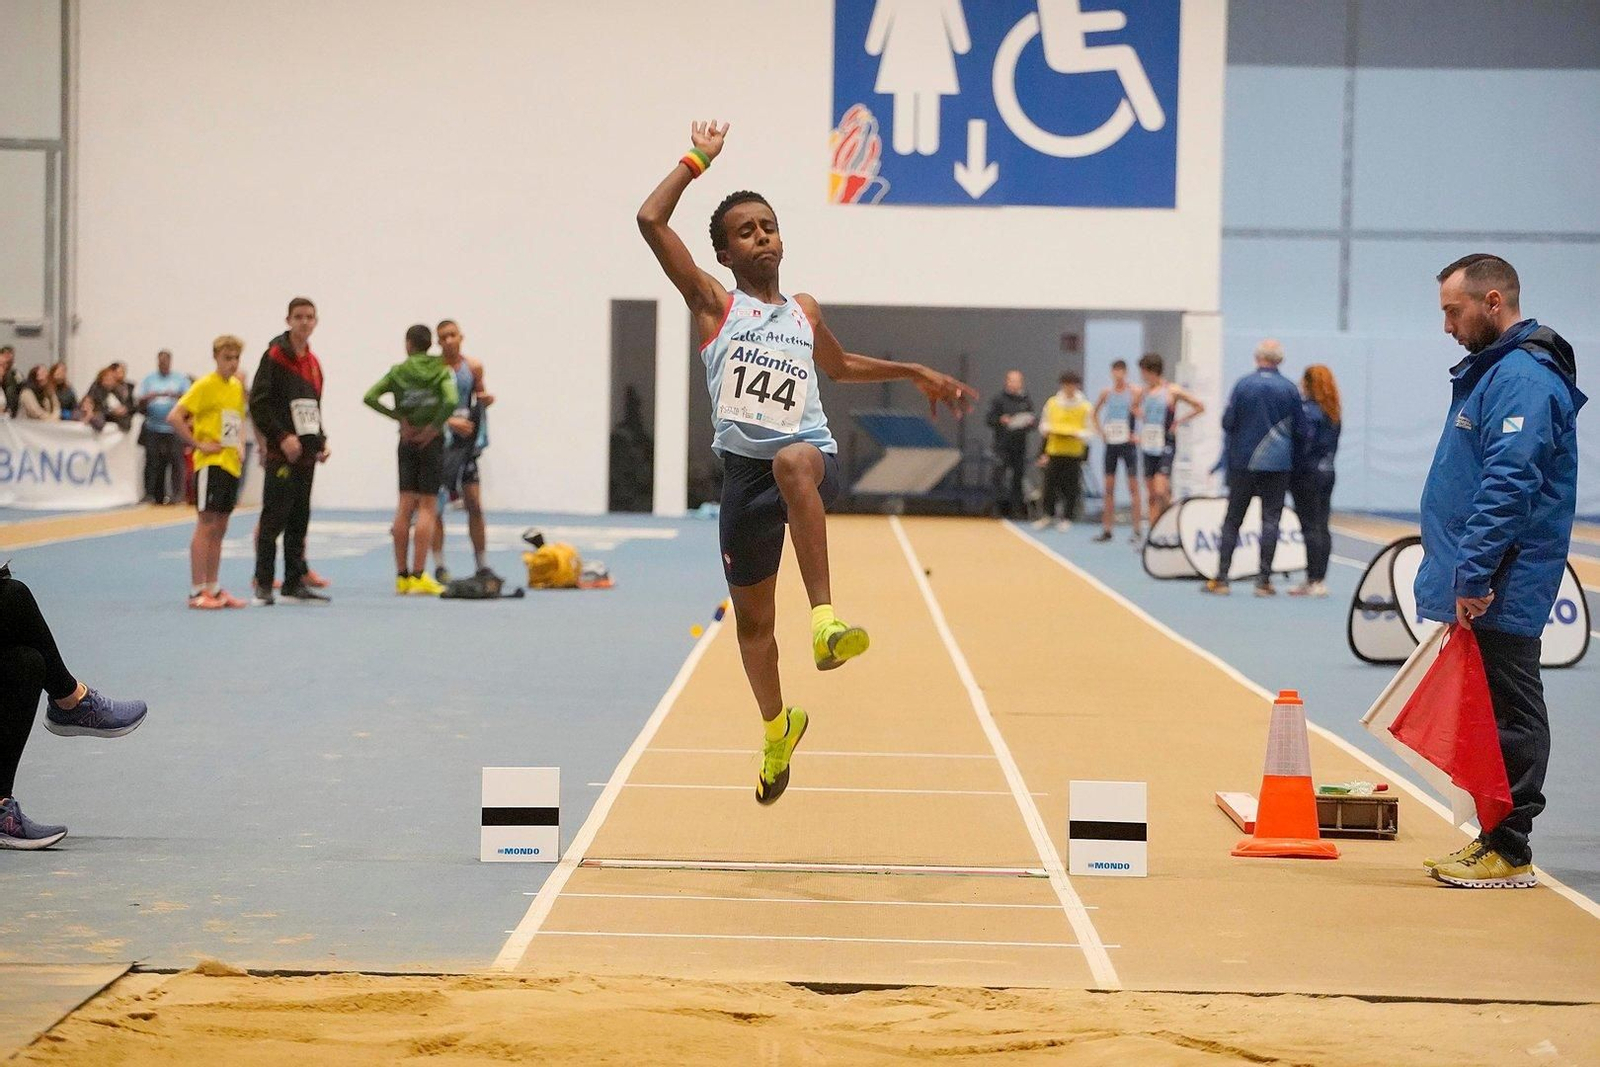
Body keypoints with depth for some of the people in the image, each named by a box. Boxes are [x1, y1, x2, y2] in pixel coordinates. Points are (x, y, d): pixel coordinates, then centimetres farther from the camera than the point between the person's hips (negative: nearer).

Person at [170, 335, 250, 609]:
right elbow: (175, 417, -19)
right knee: (206, 525, -7)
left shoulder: (237, 387, 13)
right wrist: (198, 444, -16)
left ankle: (212, 588, 17)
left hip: (231, 464, 7)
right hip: (210, 464, -7)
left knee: (219, 528, 11)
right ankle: (196, 592, -5)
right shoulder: (205, 386, -10)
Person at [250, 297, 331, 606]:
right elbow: (258, 404, -13)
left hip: (306, 454, 7)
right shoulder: (274, 356, -7)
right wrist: (282, 437, -18)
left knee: (299, 520, 10)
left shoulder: (313, 362, 15)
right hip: (281, 453, -7)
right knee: (274, 518, -7)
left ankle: (295, 583, 15)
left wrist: (321, 441, 9)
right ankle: (263, 584, -2)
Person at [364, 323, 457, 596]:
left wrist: (399, 418, -4)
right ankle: (418, 575, -7)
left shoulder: (398, 372, 2)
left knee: (405, 506, 8)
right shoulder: (441, 371, -5)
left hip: (407, 442, 3)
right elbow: (451, 401, -22)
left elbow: (370, 397, -7)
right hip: (431, 441, -3)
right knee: (427, 507, -1)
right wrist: (434, 426, -10)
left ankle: (401, 575, 9)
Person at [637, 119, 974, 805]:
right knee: (752, 618, 12)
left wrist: (916, 374, 36)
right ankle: (777, 728, 38)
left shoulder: (805, 312, 17)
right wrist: (700, 159, 4)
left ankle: (824, 620, -49)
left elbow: (839, 366, 39)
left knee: (794, 461, -40)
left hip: (811, 454, 0)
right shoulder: (713, 305, 6)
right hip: (744, 470, 1)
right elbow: (651, 220, -4)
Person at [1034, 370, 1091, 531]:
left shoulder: (1085, 406, 0)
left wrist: (1077, 434, -19)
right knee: (1050, 483, 0)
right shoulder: (1052, 403, 6)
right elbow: (1044, 423, 12)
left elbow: (1087, 430, 1)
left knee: (1071, 486, 1)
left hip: (1074, 451, -2)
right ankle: (1047, 515, 13)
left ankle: (1067, 518, 11)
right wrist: (1047, 430, -10)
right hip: (1054, 449, 2)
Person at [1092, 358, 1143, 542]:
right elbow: (1095, 413, 21)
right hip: (1111, 443, 4)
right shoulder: (1106, 392, 7)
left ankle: (1137, 529, -2)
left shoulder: (1134, 392, -5)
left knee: (1133, 486, -4)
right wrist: (1100, 431, 8)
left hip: (1127, 442, -4)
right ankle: (1107, 529, 11)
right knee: (1109, 487, 7)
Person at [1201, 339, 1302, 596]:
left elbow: (1227, 422, -4)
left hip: (1243, 461, 0)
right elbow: (1298, 429, 2)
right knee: (1270, 520, 3)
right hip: (1278, 462, 0)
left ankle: (1221, 579, 6)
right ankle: (1264, 580, 1)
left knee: (1232, 520, 7)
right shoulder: (1290, 389, -3)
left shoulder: (1243, 385, -7)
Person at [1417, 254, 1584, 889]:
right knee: (1491, 716, 13)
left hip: (1500, 595, -10)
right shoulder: (1493, 369, 17)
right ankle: (1495, 841, 19)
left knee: (1509, 717, -5)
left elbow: (1509, 485, -24)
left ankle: (1509, 854, 0)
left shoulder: (1522, 378, -16)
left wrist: (1472, 578, -25)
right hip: (1483, 590, 10)